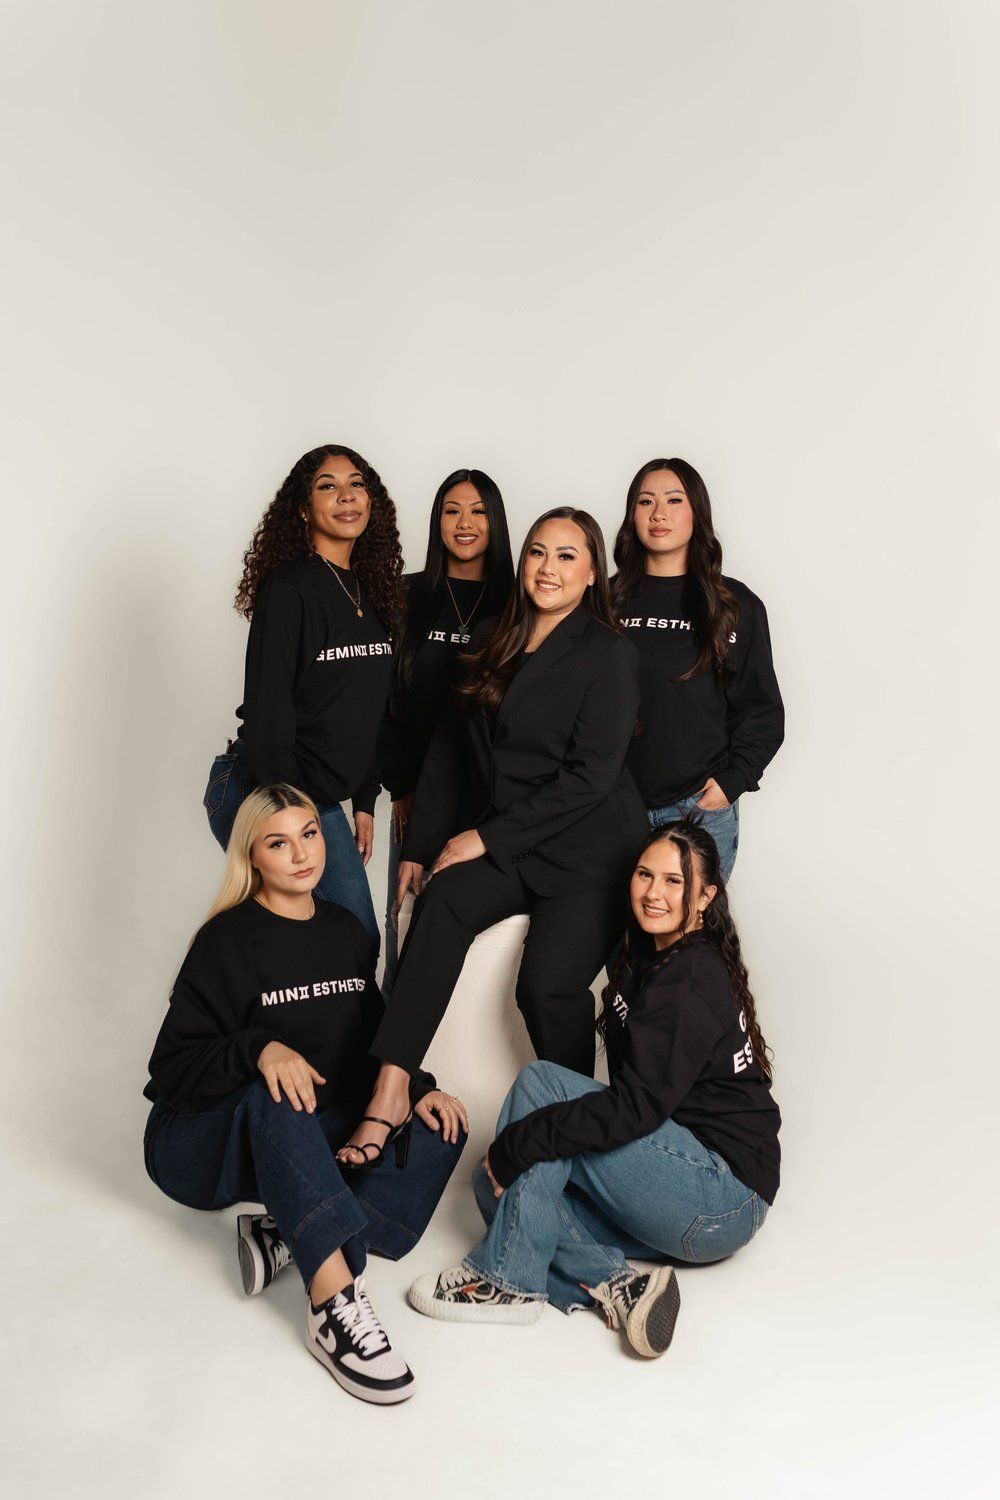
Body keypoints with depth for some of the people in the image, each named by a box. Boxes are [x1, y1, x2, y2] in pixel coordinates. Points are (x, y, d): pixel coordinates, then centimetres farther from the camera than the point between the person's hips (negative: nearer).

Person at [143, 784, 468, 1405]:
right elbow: (174, 1068, -18)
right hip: (204, 1145, -5)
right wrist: (260, 1048, -36)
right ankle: (335, 1305, -46)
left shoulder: (346, 931, 5)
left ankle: (289, 1238, -26)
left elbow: (372, 1041, 11)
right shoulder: (227, 941, -12)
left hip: (314, 1139, 5)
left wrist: (418, 1089, -7)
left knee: (442, 1126, -14)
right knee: (274, 1092, -38)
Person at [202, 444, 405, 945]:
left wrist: (365, 801, 12)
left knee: (359, 941, 8)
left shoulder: (372, 590, 9)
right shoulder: (289, 589, -14)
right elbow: (267, 712, -17)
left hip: (322, 800, 7)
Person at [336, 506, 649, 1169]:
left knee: (547, 985, -21)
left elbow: (589, 776, -14)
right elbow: (449, 748, 13)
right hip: (507, 851, 5)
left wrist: (486, 838, -15)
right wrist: (420, 847, 5)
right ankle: (391, 1088, -30)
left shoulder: (608, 655, -6)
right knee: (442, 902, -25)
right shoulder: (493, 645, 13)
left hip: (589, 853, -4)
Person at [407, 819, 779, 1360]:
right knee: (496, 1184, -2)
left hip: (726, 1199, -9)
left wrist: (515, 1145, -19)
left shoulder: (692, 980, -17)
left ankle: (508, 1279, -12)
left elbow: (637, 1107, -24)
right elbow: (632, 1092, 13)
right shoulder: (650, 961, 12)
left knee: (539, 1083, -17)